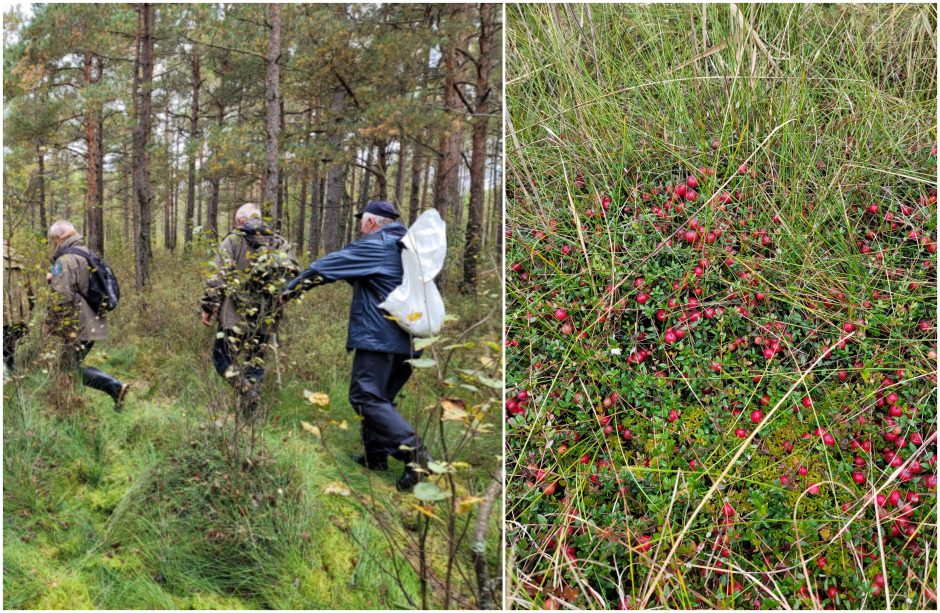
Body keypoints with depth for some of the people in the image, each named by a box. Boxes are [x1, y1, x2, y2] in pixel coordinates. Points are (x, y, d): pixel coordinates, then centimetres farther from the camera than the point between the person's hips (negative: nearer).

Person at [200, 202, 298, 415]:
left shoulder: (233, 241, -2)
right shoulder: (281, 243, 10)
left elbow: (218, 277, -8)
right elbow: (295, 275, 10)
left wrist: (208, 306, -2)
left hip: (237, 313, -4)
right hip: (267, 316, 4)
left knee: (223, 356, 5)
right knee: (255, 359, 14)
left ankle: (244, 389, -19)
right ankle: (249, 411, 16)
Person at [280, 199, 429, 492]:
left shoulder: (373, 247, -8)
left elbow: (325, 267, -3)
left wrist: (291, 288, 9)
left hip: (378, 336, -9)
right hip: (406, 340, 9)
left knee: (366, 396, -8)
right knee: (379, 397, 17)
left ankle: (411, 448, -19)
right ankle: (376, 455, 21)